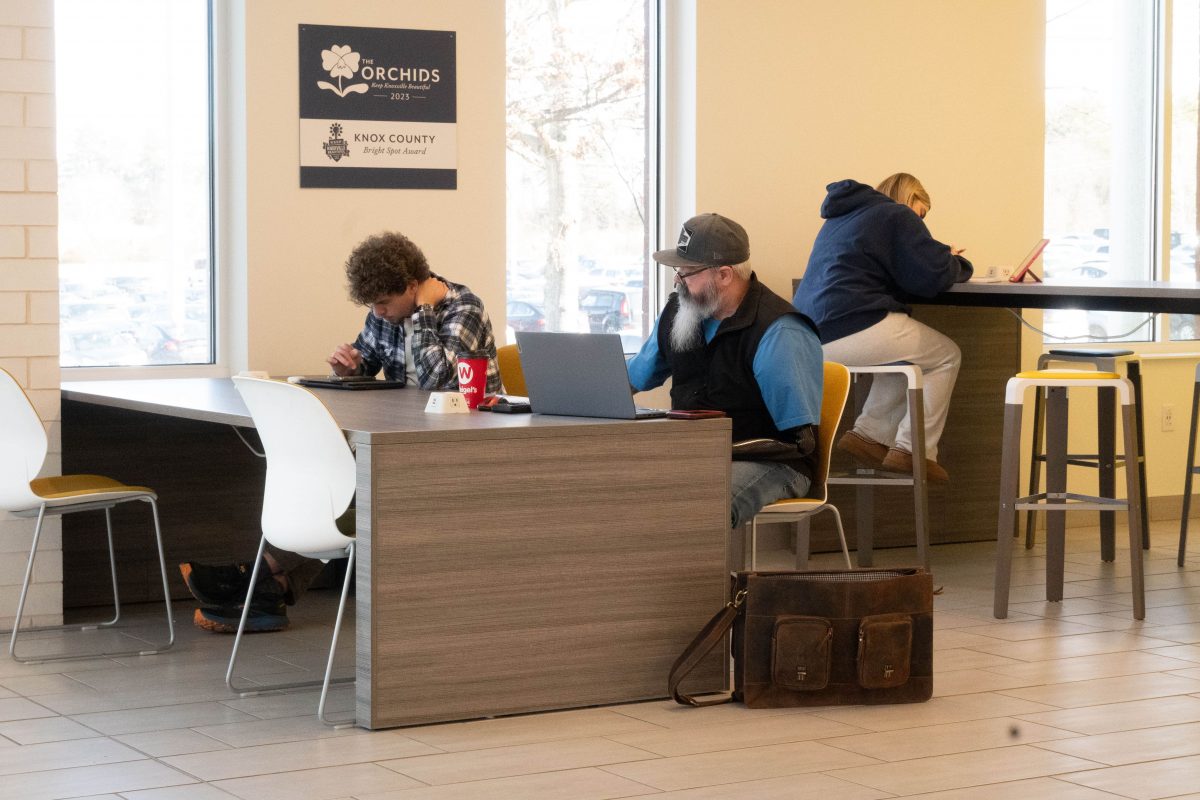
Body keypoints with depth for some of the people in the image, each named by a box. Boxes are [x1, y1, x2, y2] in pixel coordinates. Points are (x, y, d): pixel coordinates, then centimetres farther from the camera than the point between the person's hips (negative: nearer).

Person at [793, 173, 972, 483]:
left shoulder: (841, 217, 27)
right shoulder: (896, 216, 0)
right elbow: (934, 276, -8)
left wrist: (944, 259, 27)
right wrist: (955, 263, 15)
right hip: (853, 328, -9)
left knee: (913, 354, 29)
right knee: (946, 356, 9)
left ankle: (870, 433, 16)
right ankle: (914, 450, 3)